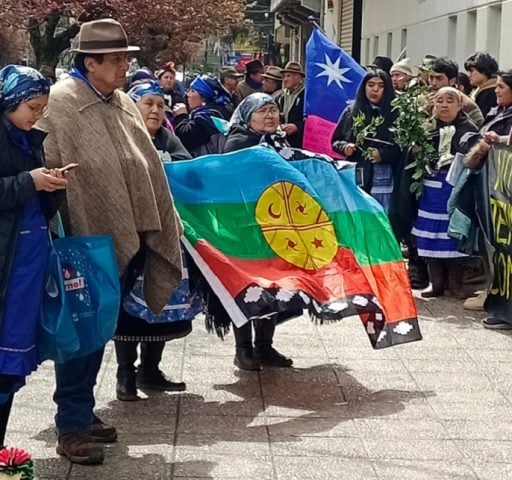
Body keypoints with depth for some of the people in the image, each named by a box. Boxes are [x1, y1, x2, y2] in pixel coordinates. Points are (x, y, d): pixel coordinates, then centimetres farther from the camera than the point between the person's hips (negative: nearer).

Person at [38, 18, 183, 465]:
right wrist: (69, 236, -20)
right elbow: (54, 173, -16)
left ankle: (83, 409, 28)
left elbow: (147, 165, 19)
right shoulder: (61, 102, -11)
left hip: (125, 235, 7)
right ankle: (72, 426, 6)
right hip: (86, 237, -7)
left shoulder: (124, 103, 13)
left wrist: (164, 222, 20)